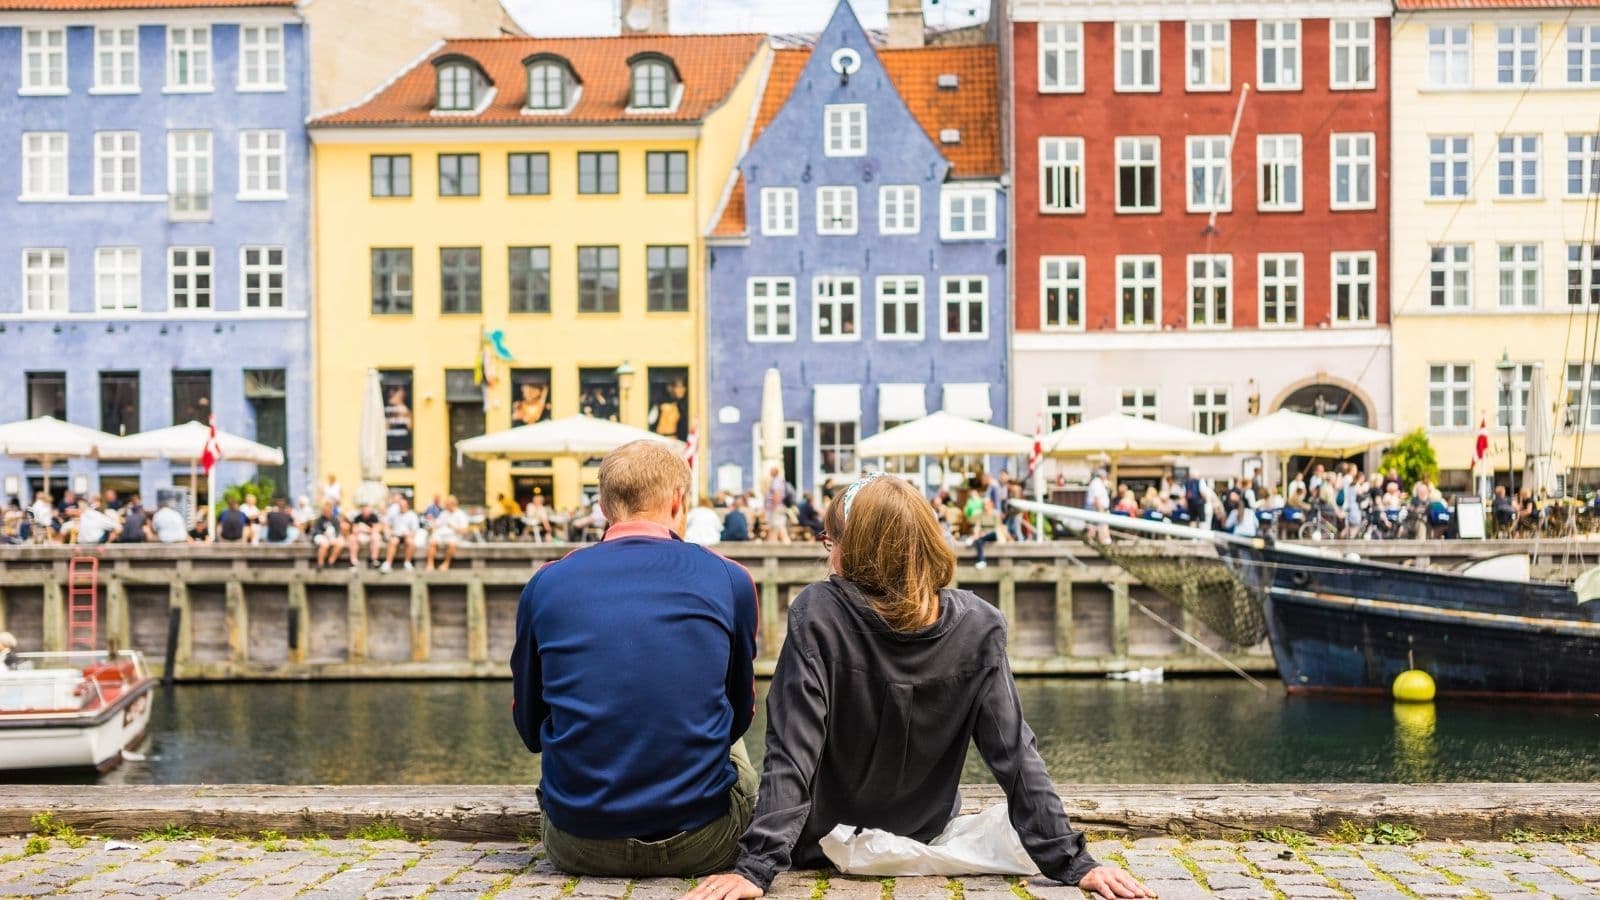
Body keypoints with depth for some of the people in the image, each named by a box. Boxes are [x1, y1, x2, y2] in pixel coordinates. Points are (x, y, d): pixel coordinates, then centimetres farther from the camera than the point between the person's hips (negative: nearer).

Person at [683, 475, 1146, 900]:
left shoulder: (818, 614, -25)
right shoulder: (978, 626, -18)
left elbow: (792, 751, -29)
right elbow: (1014, 753, -19)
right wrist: (1071, 862, -14)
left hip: (825, 843, -3)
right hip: (925, 838, 3)